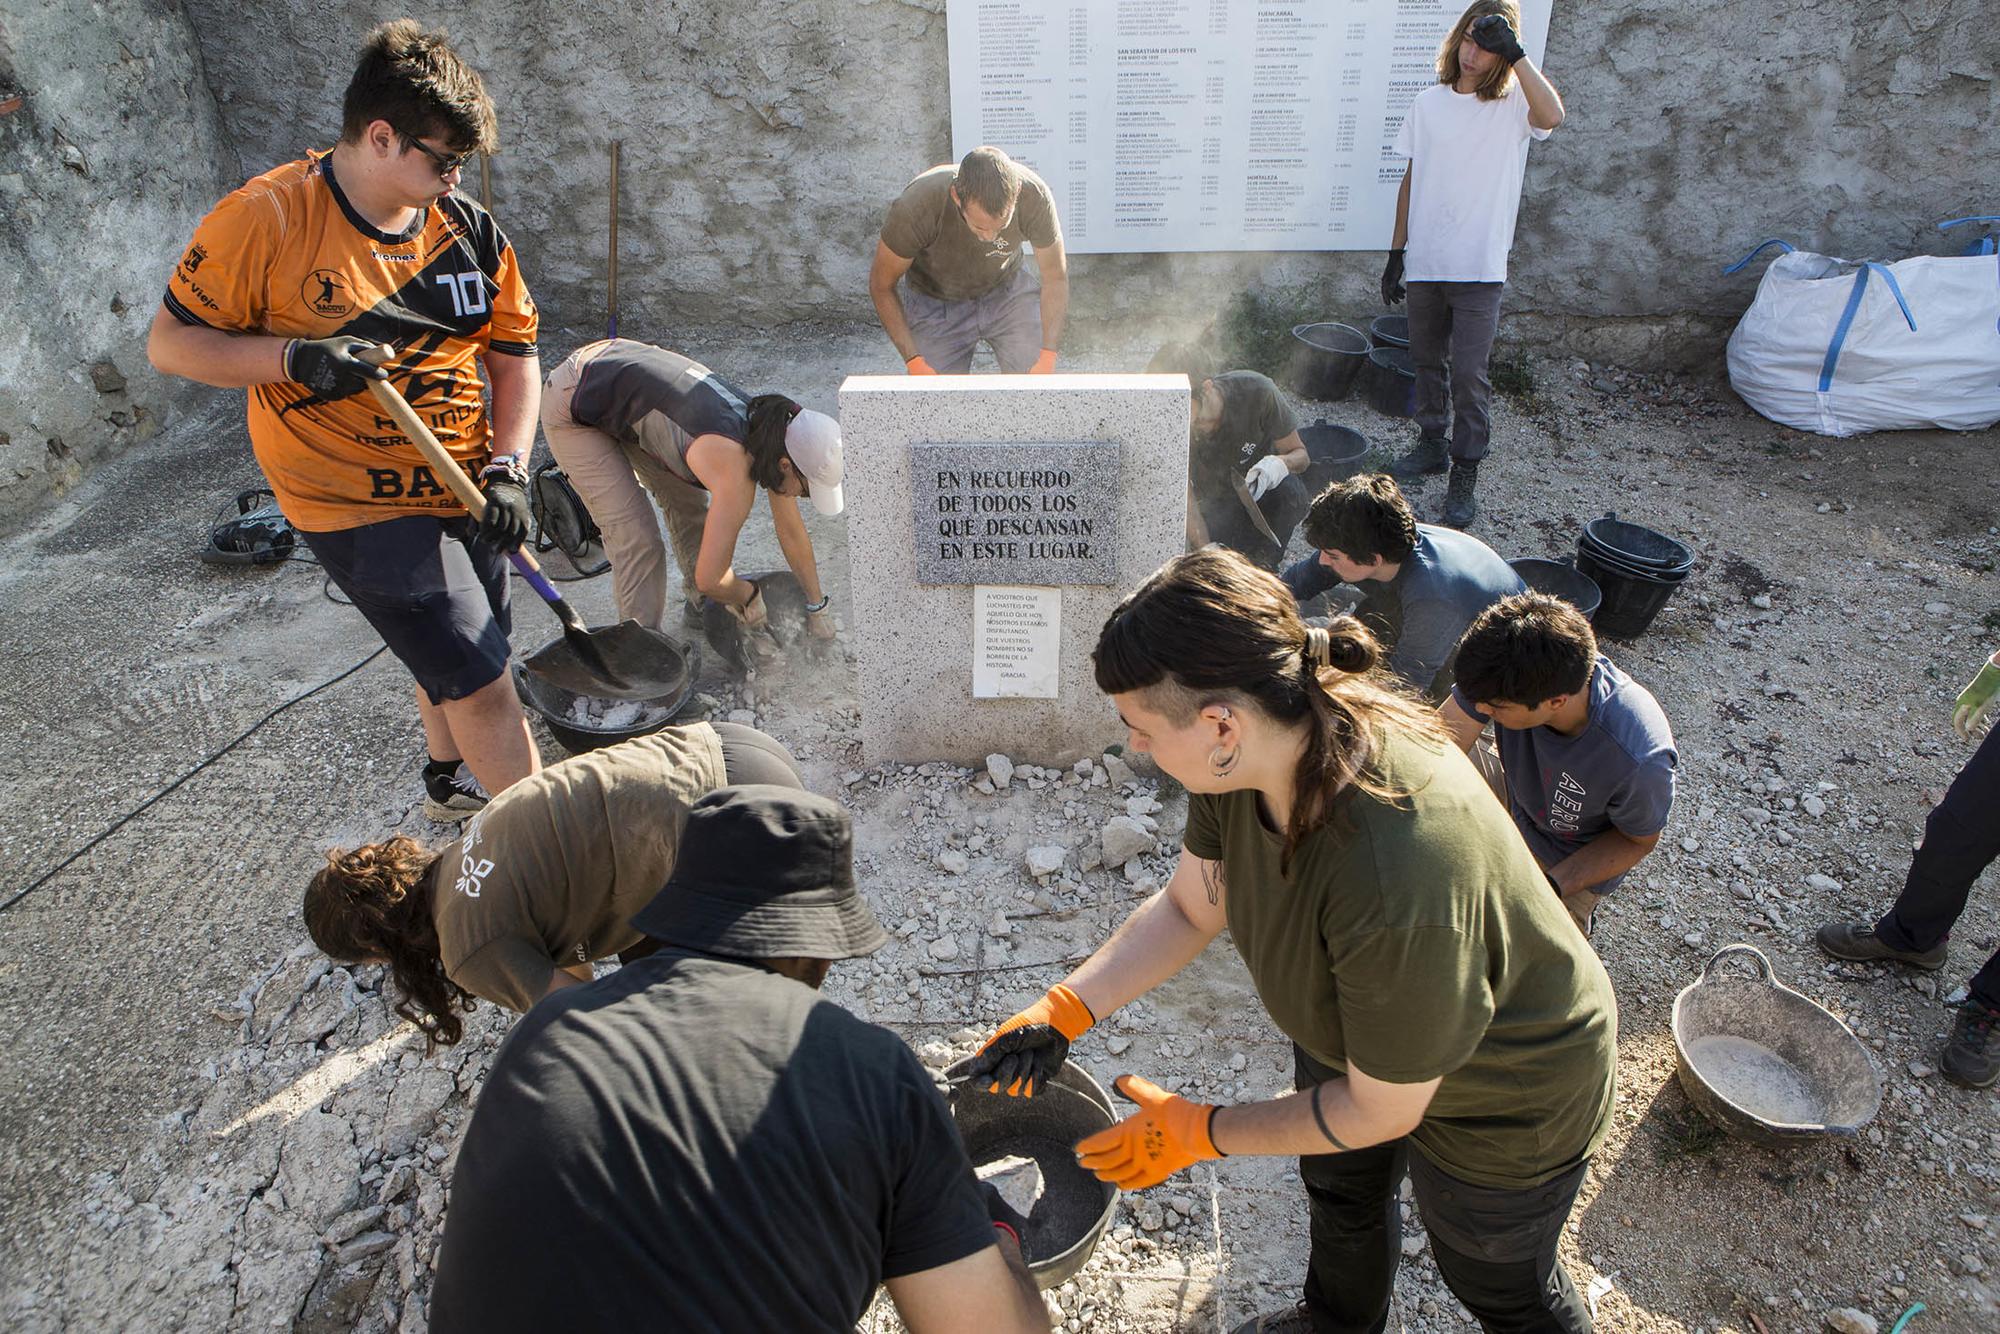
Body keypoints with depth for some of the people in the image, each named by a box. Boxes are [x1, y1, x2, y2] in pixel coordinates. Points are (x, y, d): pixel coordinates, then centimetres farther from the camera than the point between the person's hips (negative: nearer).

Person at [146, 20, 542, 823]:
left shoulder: (469, 229, -1)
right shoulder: (267, 219, -14)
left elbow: (513, 357, 4)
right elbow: (171, 344, -8)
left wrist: (506, 469, -10)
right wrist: (297, 356, -25)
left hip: (463, 493, 6)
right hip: (358, 506, -6)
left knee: (452, 658, 23)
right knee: (479, 682, -10)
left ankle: (449, 786, 49)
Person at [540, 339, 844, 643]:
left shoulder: (767, 427, -10)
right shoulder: (736, 473, -34)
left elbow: (792, 531, 2)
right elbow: (709, 579, -31)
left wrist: (817, 606, 10)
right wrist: (748, 598, -9)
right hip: (573, 407, -8)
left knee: (690, 504, 12)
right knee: (634, 538, -12)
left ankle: (702, 609, 30)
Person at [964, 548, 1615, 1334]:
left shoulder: (1396, 882, -47)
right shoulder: (1246, 752, -26)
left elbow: (1382, 1109, -29)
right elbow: (1189, 909, -8)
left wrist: (1198, 1134, -19)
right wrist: (1061, 1012, -18)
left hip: (1501, 1097, -6)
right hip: (1348, 1031, 7)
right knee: (1338, 1191, 33)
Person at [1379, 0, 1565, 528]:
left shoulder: (1513, 103, -4)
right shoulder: (1429, 102, 7)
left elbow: (1553, 115, -28)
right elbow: (1411, 179, 11)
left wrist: (1514, 52, -27)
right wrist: (1397, 251, 9)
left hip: (1479, 266, -4)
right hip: (1425, 261, 4)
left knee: (1469, 372, -5)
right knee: (1427, 359, 15)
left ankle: (1465, 473, 4)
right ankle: (1432, 444, 34)